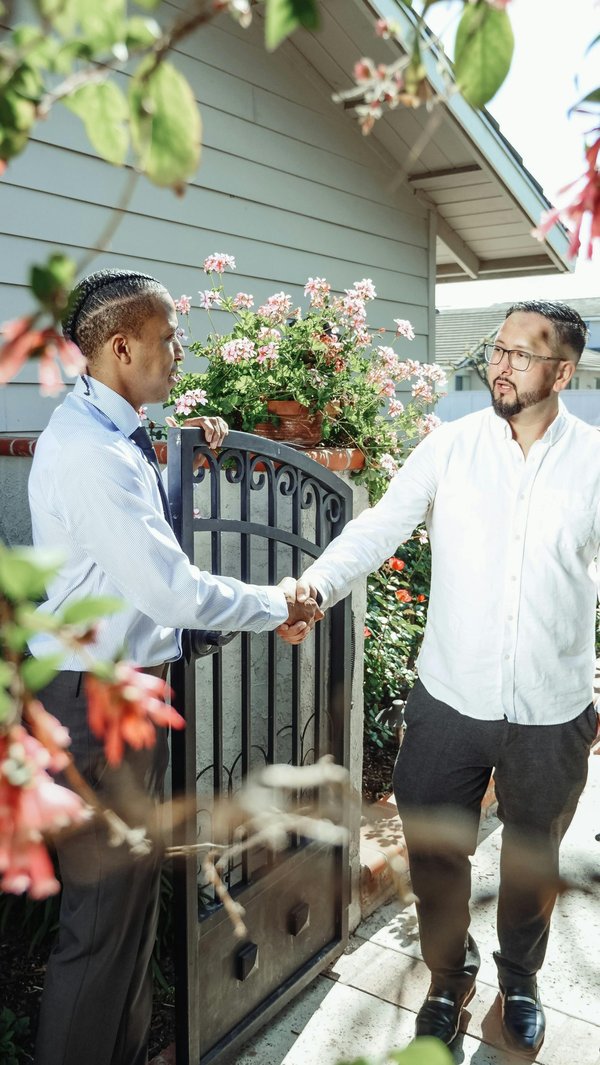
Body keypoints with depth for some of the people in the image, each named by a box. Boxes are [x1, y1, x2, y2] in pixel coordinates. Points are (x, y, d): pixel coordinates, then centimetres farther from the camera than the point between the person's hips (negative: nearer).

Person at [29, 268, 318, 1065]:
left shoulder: (114, 436, 9)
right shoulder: (88, 449, -24)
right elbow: (175, 592, -26)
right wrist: (274, 607, -12)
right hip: (96, 698, -11)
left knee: (134, 888, 24)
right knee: (105, 909, 5)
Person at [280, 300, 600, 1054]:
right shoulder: (449, 447, -5)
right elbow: (378, 528, -9)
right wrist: (314, 586, -26)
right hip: (449, 701, 0)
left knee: (532, 863, 21)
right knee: (435, 856, 15)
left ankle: (519, 980, 50)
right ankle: (449, 976, 45)